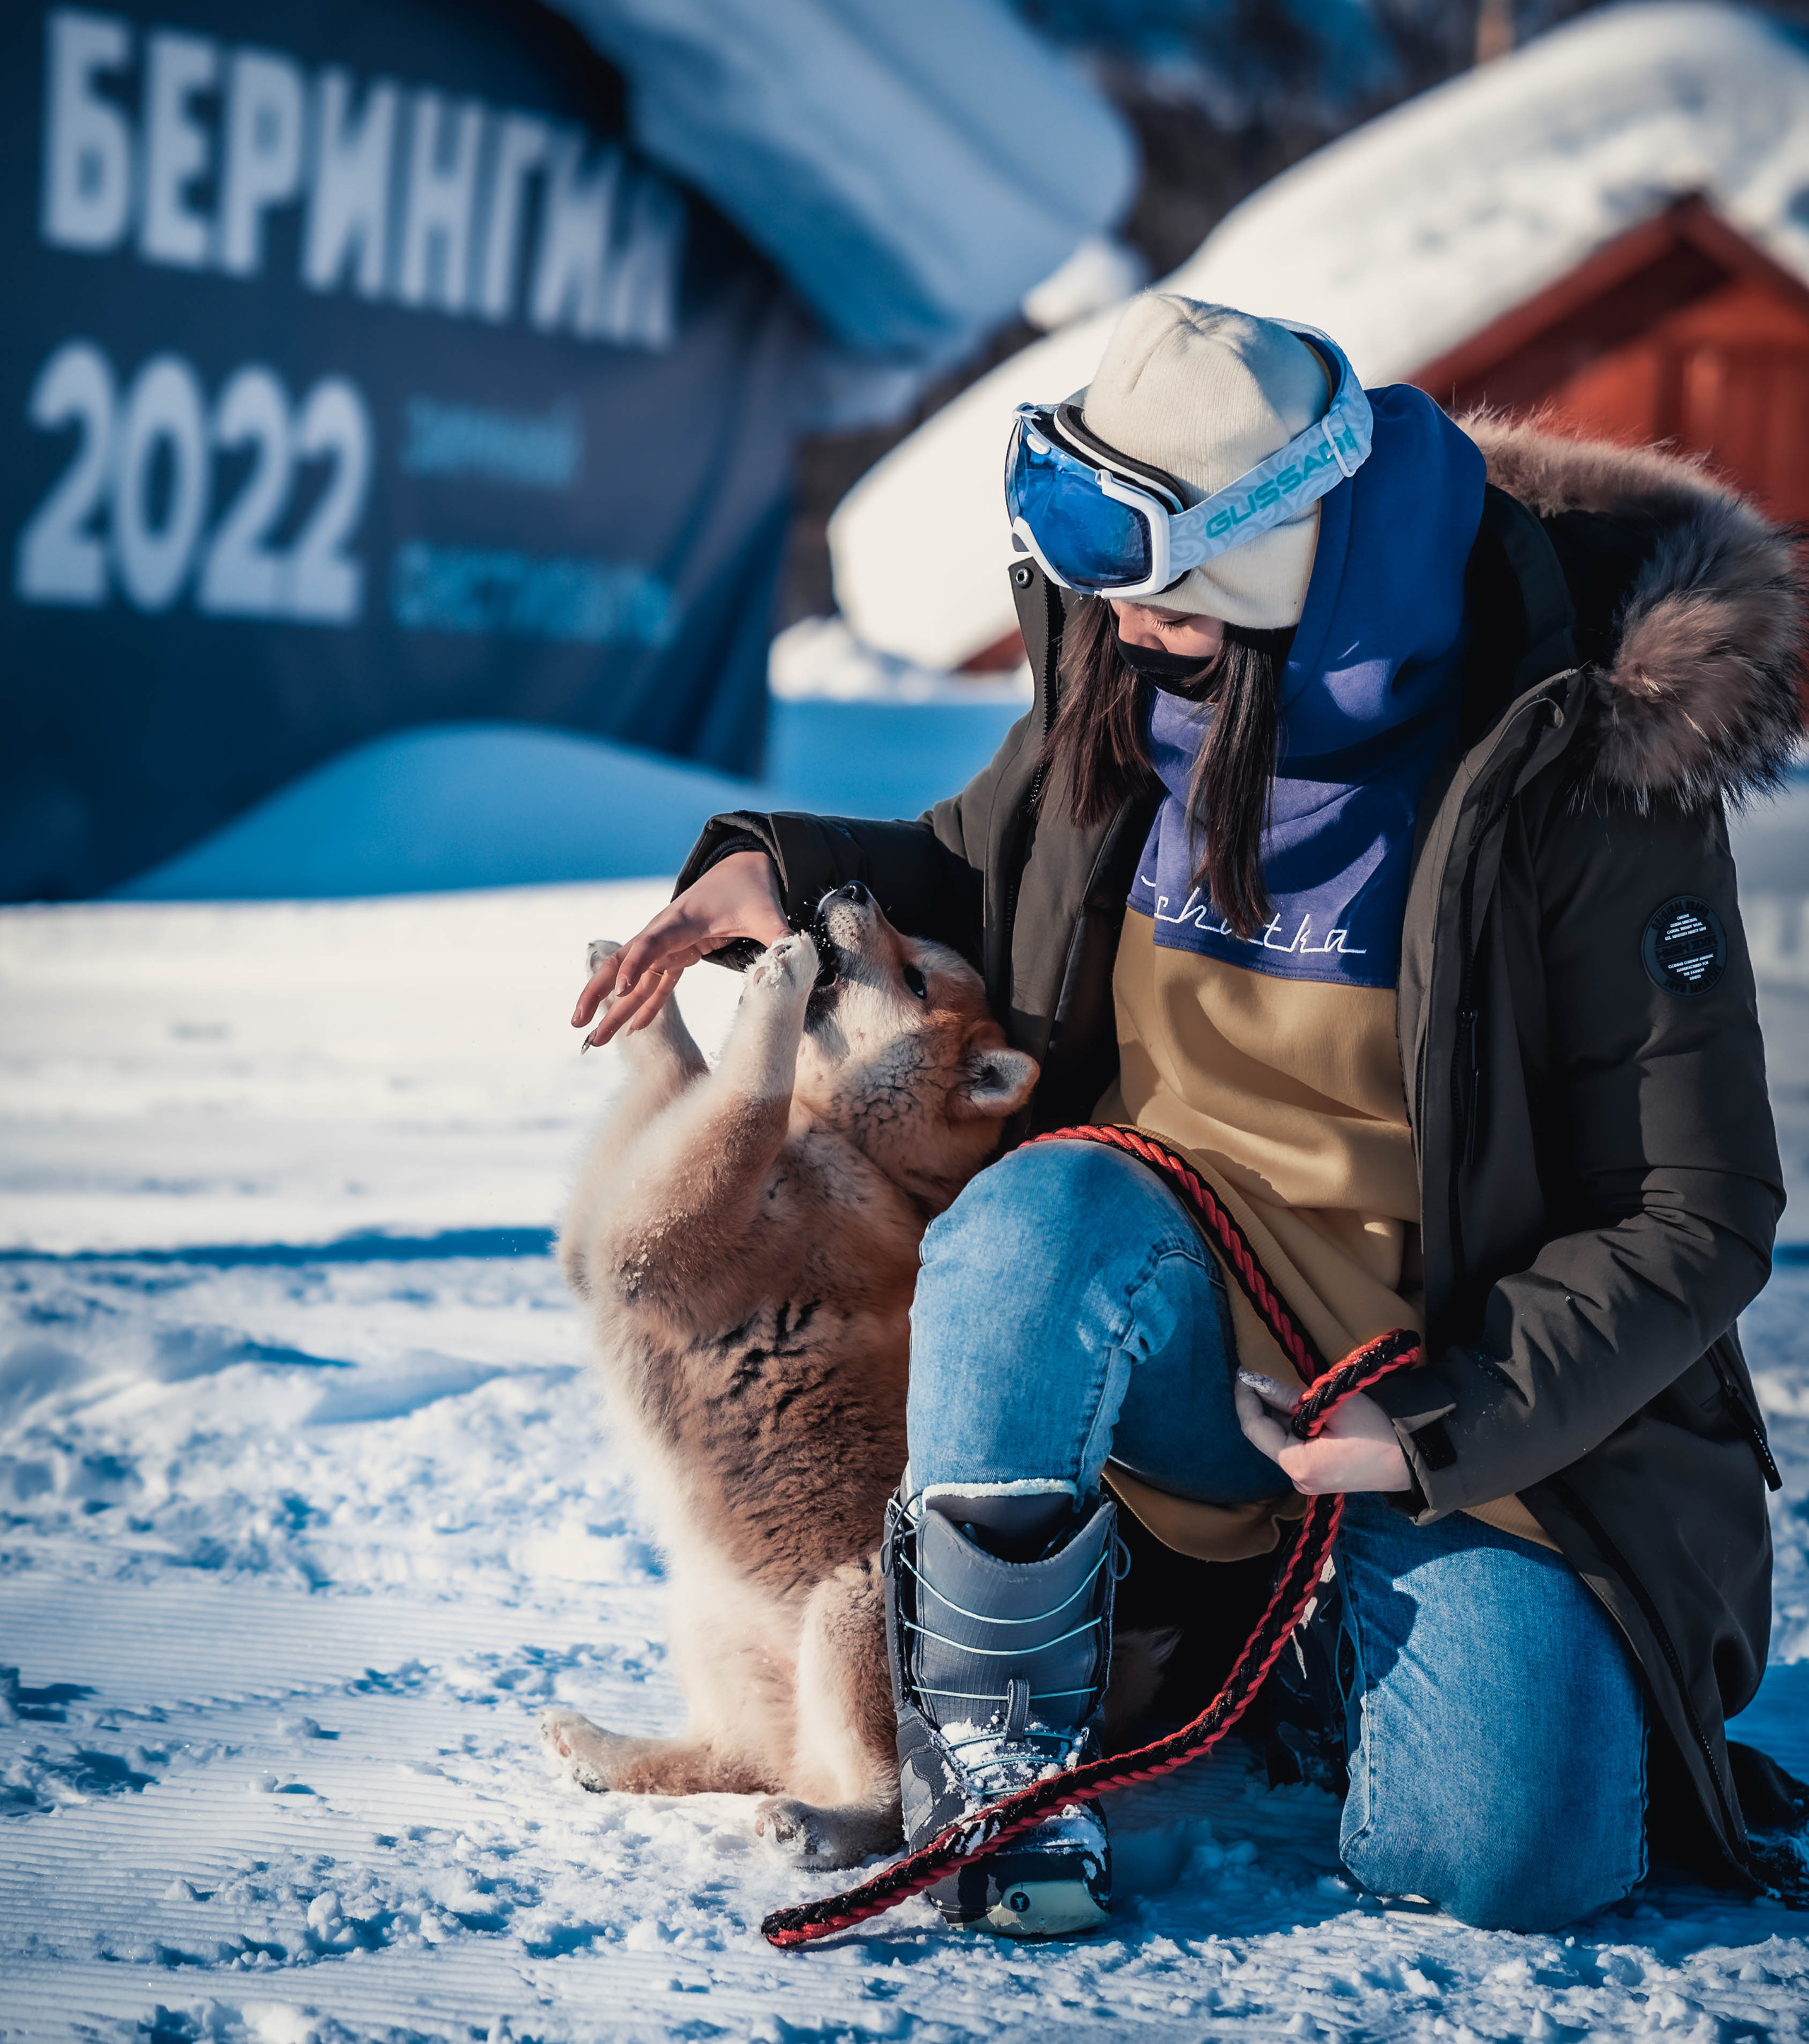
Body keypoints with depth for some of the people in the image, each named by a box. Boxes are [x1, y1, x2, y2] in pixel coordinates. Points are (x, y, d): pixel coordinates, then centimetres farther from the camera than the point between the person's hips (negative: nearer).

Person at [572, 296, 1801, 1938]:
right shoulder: (1124, 696, -4)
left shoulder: (1581, 780, -18)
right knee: (1042, 1214, -34)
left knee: (1513, 1863, -20)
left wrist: (1440, 1428, -23)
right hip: (1170, 1329, 2)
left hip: (1470, 1386, -2)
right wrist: (784, 870, -3)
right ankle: (988, 1736, -15)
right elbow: (974, 866, 19)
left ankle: (1347, 1627, 16)